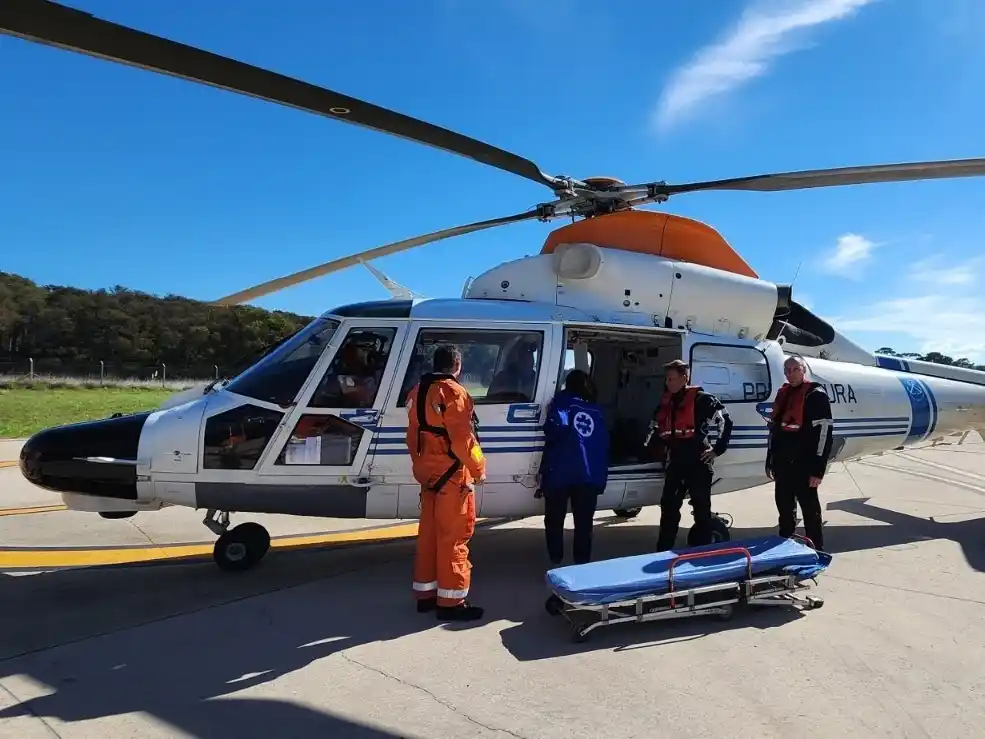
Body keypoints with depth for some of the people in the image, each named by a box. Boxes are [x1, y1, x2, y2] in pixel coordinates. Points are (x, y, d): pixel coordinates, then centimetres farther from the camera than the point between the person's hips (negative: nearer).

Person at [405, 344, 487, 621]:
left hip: (428, 473, 9)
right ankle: (451, 602, 3)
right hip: (452, 474, -9)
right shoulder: (453, 392, -16)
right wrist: (478, 468, -9)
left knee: (429, 534, 14)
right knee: (453, 537, -2)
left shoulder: (417, 392, 12)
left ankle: (425, 594, 23)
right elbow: (462, 438, -19)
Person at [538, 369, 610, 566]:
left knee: (554, 520, 10)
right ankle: (582, 563, 14)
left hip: (560, 473, -3)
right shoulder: (596, 411, 14)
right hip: (589, 476, 4)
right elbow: (604, 445, 12)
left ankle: (556, 562, 10)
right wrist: (601, 478, 16)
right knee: (584, 523, 11)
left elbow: (554, 431, -14)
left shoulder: (562, 402, 2)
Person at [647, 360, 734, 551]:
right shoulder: (665, 402, 12)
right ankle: (663, 552, 20)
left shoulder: (700, 398, -9)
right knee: (668, 507, 10)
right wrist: (651, 449, 18)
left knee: (701, 508, 3)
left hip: (698, 462, -7)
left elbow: (726, 421, -11)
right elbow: (655, 429, 26)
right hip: (675, 464, 7)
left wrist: (718, 449, -10)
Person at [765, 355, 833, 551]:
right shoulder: (782, 394, 15)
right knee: (784, 508, 15)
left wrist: (818, 469, -18)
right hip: (782, 464, 7)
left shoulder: (816, 395, -8)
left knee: (810, 509, -1)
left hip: (803, 466, -7)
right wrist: (770, 461, 17)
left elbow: (823, 433, -14)